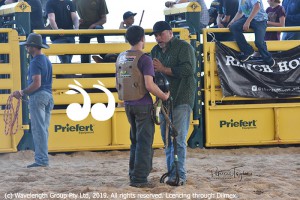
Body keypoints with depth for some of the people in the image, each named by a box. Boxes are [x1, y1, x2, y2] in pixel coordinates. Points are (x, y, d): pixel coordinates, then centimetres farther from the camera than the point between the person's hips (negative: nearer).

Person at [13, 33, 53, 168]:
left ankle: (41, 160, -12)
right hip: (48, 96, 9)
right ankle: (43, 159, 12)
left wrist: (22, 93, -12)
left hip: (38, 96, -9)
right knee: (43, 130, 11)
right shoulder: (47, 60, 18)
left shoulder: (35, 62, -12)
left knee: (38, 129, -9)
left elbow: (37, 84, -21)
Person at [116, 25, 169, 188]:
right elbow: (149, 85, -22)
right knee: (144, 142, -1)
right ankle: (139, 178, -3)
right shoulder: (144, 59, -15)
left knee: (135, 141, 19)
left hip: (128, 104, 7)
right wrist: (164, 96, -9)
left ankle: (134, 175, 22)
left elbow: (119, 83, 14)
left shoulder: (121, 58, 7)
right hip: (143, 104, -7)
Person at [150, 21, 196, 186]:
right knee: (166, 139, 9)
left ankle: (179, 175, -13)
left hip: (181, 99, -8)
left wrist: (164, 69, -15)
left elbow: (188, 69, -18)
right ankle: (171, 173, 15)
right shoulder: (155, 51, 17)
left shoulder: (183, 47, -5)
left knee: (178, 139, -12)